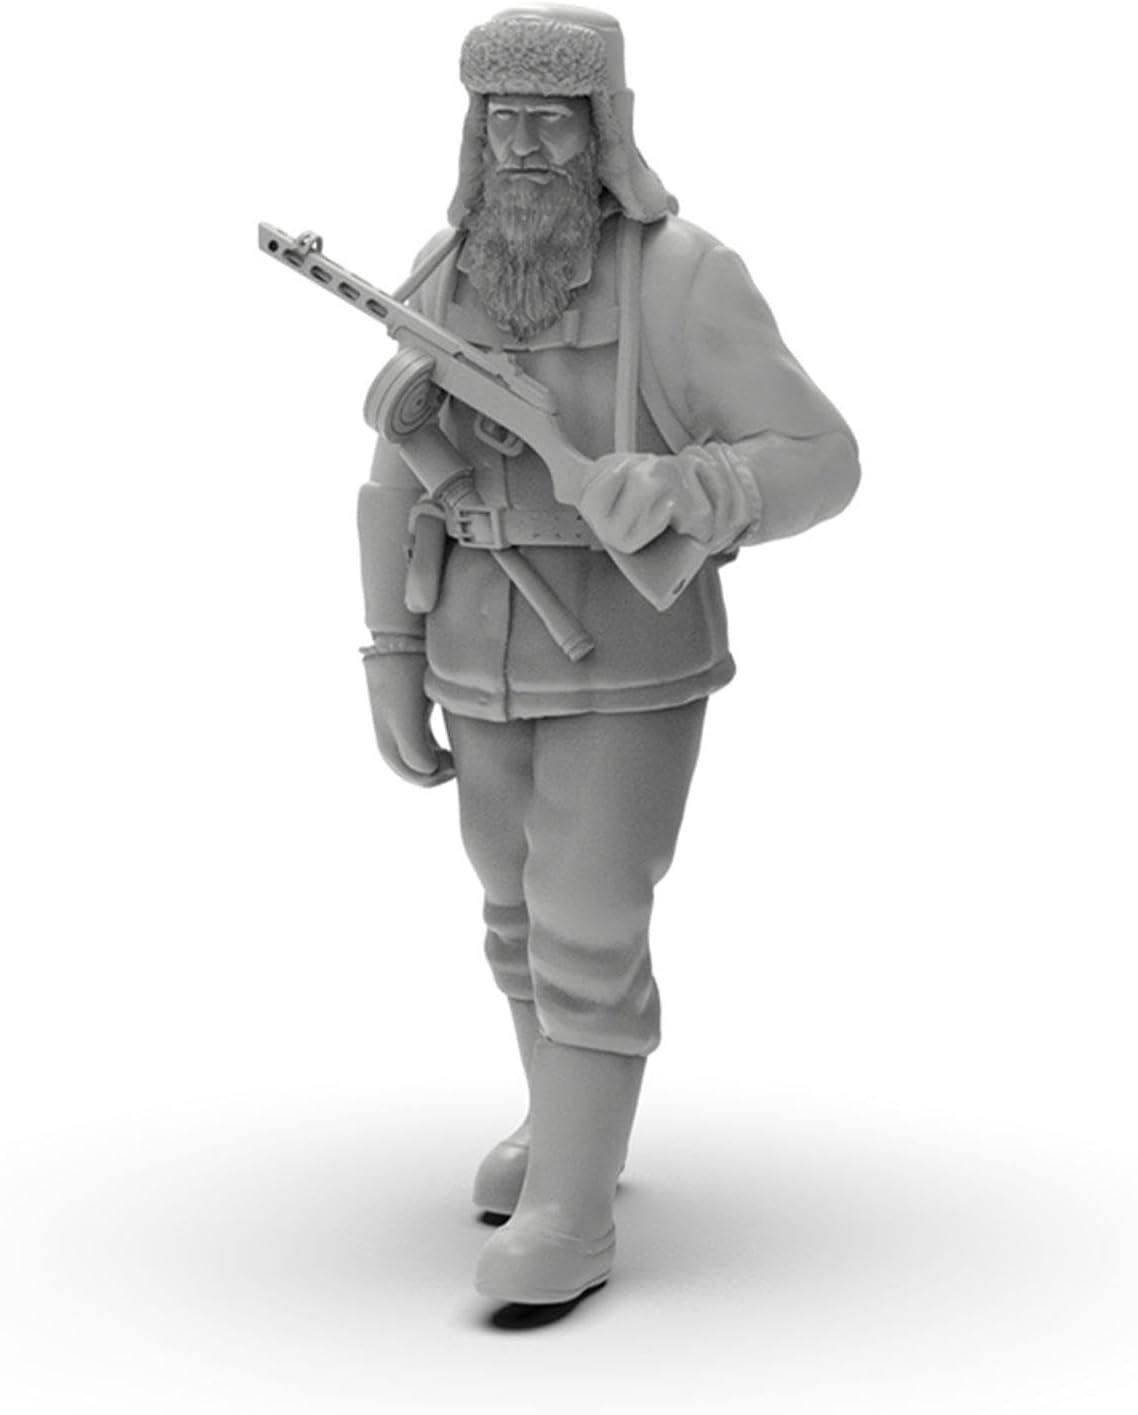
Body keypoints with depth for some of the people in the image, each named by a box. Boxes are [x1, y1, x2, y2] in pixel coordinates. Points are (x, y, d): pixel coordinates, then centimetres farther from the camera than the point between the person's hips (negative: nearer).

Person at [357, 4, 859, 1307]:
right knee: (526, 911, 16)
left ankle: (570, 1214, 8)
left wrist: (672, 492, -36)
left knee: (589, 937, -5)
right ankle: (570, 1121, 36)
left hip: (632, 656, -5)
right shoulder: (445, 282, -1)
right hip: (490, 655, 6)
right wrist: (393, 663, 3)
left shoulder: (680, 280, -17)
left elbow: (818, 464, -16)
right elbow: (402, 482, 6)